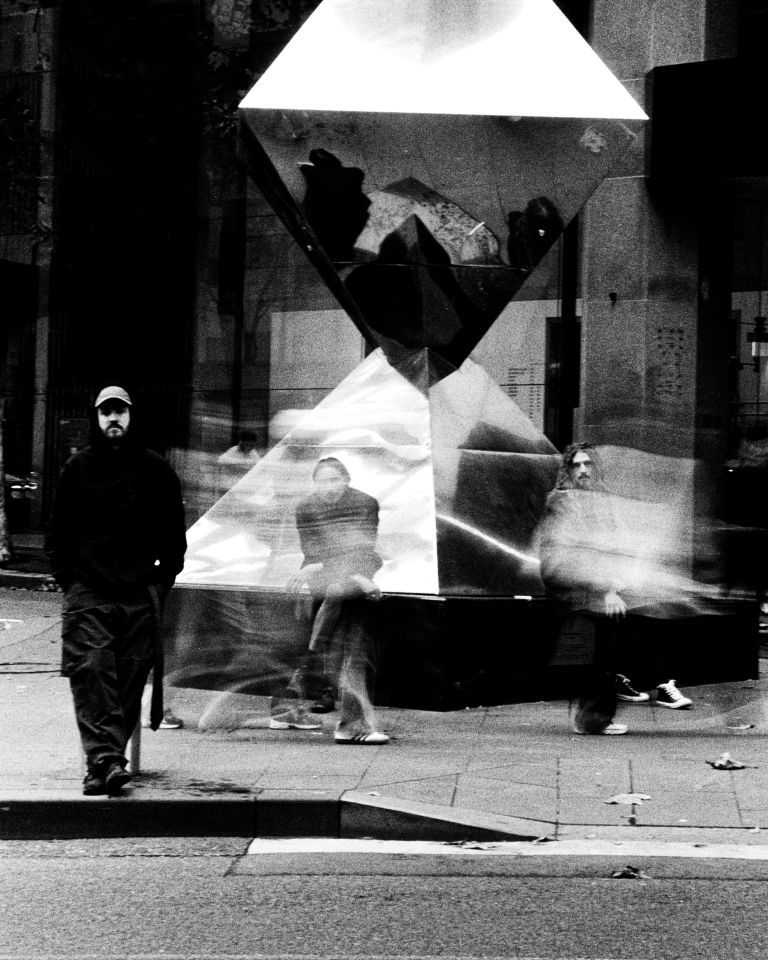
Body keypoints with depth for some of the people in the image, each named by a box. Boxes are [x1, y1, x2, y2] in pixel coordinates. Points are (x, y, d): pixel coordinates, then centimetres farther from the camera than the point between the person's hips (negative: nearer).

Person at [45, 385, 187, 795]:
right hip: (88, 593, -1)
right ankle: (104, 758, -20)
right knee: (91, 671, -14)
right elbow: (57, 531, 12)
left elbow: (174, 535, 14)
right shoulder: (77, 468, 8)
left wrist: (161, 583, 4)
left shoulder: (156, 470, 9)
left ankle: (105, 760, 3)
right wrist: (68, 580, 2)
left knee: (130, 680, -2)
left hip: (140, 595, 1)